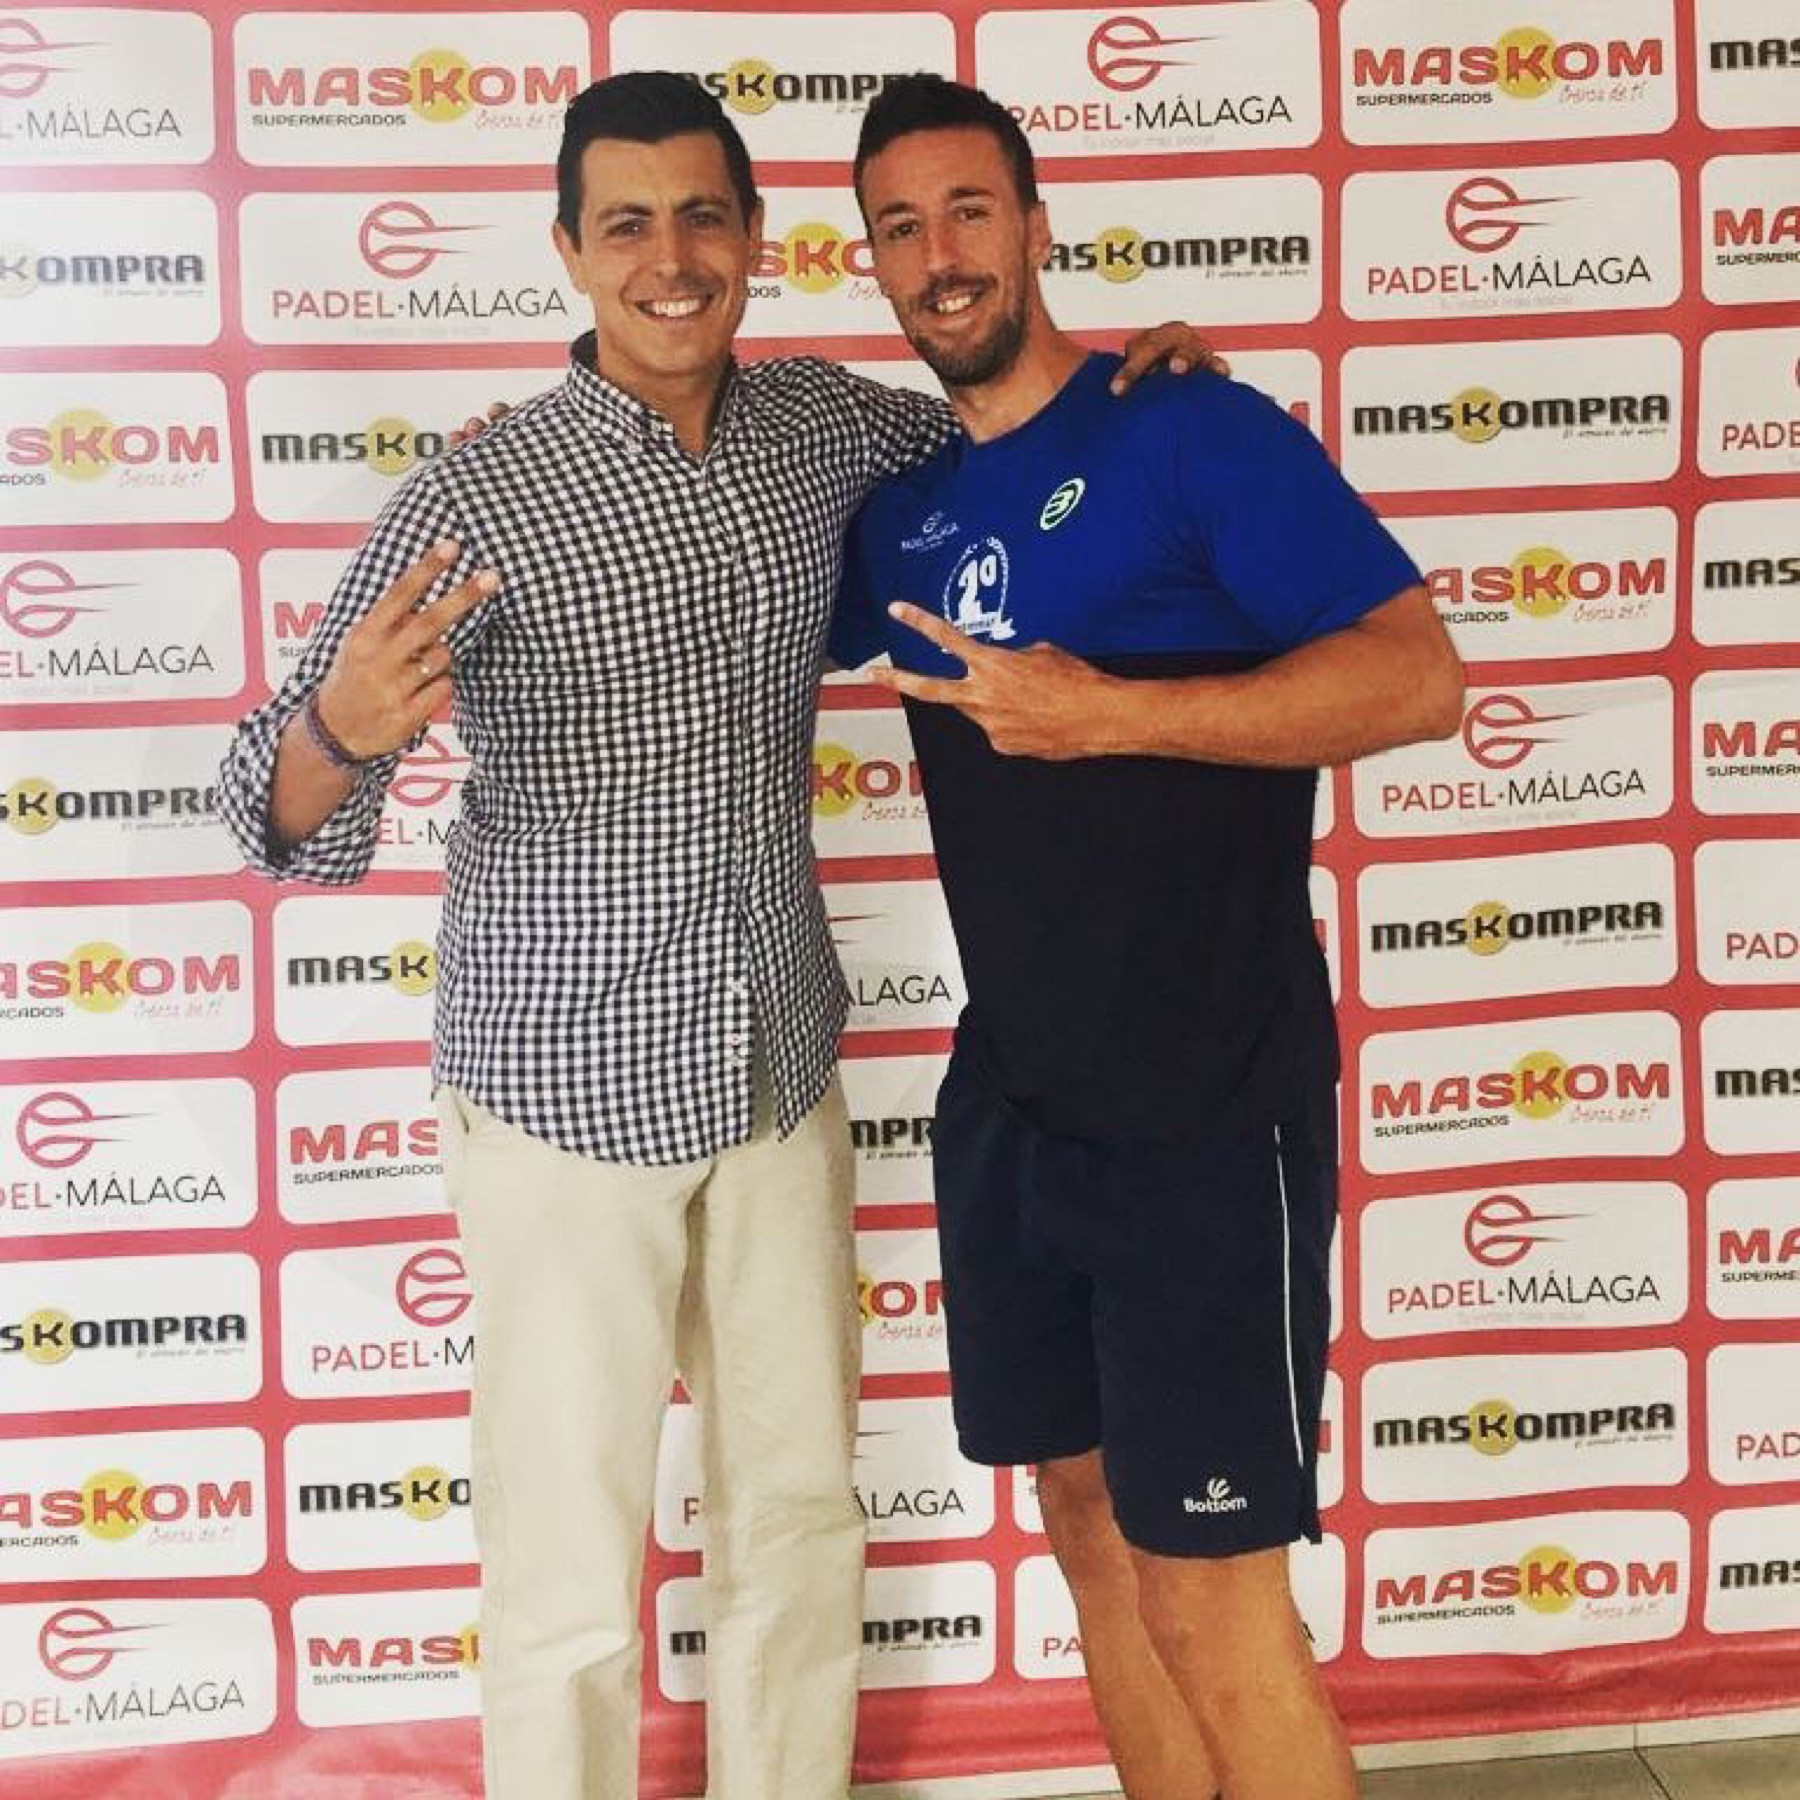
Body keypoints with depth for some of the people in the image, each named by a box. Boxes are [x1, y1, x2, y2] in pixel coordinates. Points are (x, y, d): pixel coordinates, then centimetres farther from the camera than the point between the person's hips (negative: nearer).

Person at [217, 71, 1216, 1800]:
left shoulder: (821, 423, 0)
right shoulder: (479, 499, -14)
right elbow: (287, 815, -13)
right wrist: (341, 728, -37)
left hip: (782, 1075, 5)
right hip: (567, 1094, -5)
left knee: (804, 1522, 17)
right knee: (573, 1577, 4)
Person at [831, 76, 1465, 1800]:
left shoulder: (1194, 431, -10)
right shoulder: (899, 513, 9)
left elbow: (1419, 676, -16)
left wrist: (1108, 713, -24)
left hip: (1207, 1107, -7)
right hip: (1011, 1101, 7)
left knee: (1209, 1593, -3)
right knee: (1086, 1512, 16)